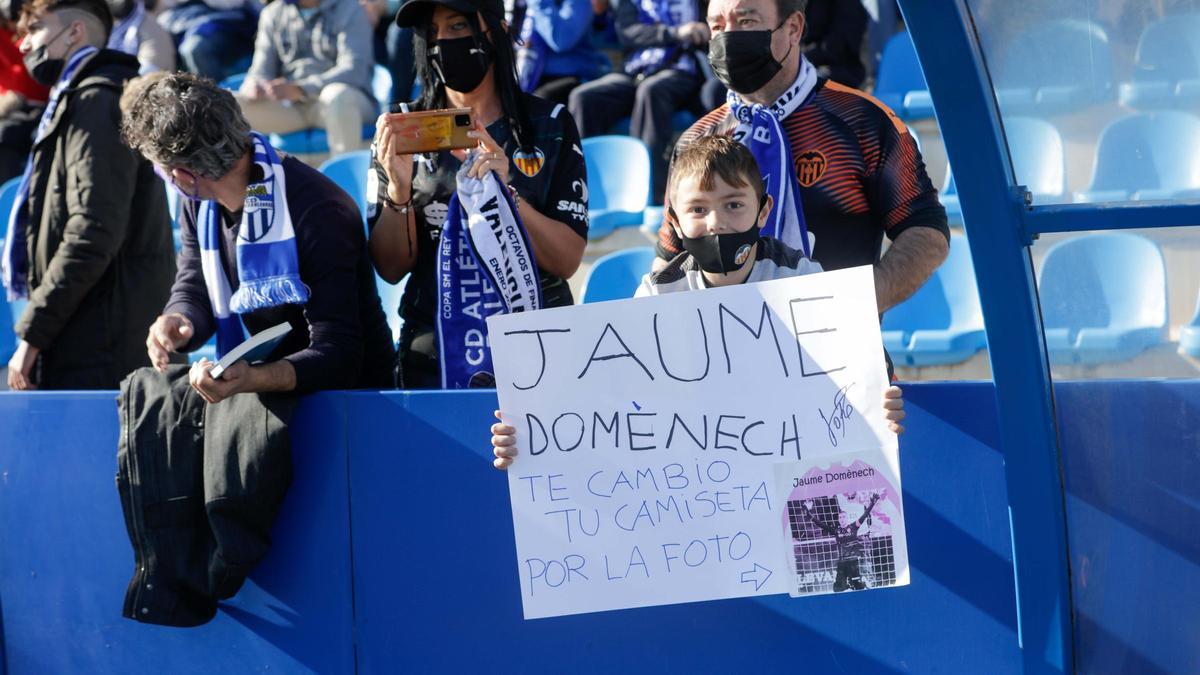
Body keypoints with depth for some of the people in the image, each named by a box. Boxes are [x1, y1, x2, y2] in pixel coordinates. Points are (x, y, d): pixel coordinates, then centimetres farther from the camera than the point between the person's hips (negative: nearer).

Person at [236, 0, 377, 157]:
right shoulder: (273, 14, 14)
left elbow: (354, 71, -13)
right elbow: (261, 71, 10)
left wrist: (300, 90, -28)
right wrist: (253, 86, -17)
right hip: (291, 108, 4)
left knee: (337, 95, -39)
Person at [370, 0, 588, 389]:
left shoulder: (551, 126, 3)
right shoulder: (404, 130, 5)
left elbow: (567, 260, -5)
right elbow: (390, 268, 1)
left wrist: (506, 194, -18)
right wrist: (399, 191, -15)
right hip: (435, 353, 1)